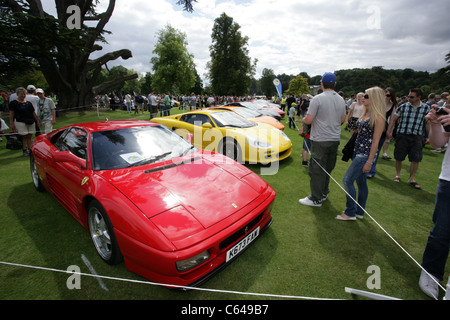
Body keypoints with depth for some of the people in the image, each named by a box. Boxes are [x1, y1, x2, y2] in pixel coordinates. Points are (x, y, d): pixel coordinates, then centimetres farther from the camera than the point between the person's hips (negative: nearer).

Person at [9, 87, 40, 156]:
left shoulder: (28, 103, 16)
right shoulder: (13, 103, 2)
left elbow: (33, 113, 20)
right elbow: (11, 114, -1)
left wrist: (37, 121, 14)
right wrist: (12, 124, -8)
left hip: (30, 122, 4)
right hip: (20, 122, -4)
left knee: (29, 137, 5)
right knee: (24, 137, -4)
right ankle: (24, 150, 2)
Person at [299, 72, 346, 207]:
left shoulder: (317, 99, -13)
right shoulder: (341, 100, 8)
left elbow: (308, 120, -16)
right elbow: (342, 120, 16)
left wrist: (303, 120, 5)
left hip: (320, 140, -7)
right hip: (335, 139, 7)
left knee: (317, 170, 0)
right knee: (327, 168, 17)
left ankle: (316, 199, 7)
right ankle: (324, 193, 31)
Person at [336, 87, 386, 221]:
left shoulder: (378, 117, -14)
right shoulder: (365, 114, 13)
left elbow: (375, 141, -16)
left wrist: (369, 162, -18)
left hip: (366, 154, -9)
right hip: (358, 152, 9)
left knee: (347, 180, -11)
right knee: (360, 182, 15)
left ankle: (350, 213, 2)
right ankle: (359, 212, 27)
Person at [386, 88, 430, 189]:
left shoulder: (426, 108, 3)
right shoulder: (403, 107, -1)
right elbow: (393, 118, 5)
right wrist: (388, 131, 0)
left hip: (417, 136, 1)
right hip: (402, 135, -1)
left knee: (415, 159, 1)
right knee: (399, 157, 5)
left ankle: (412, 179, 14)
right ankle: (398, 175, 25)